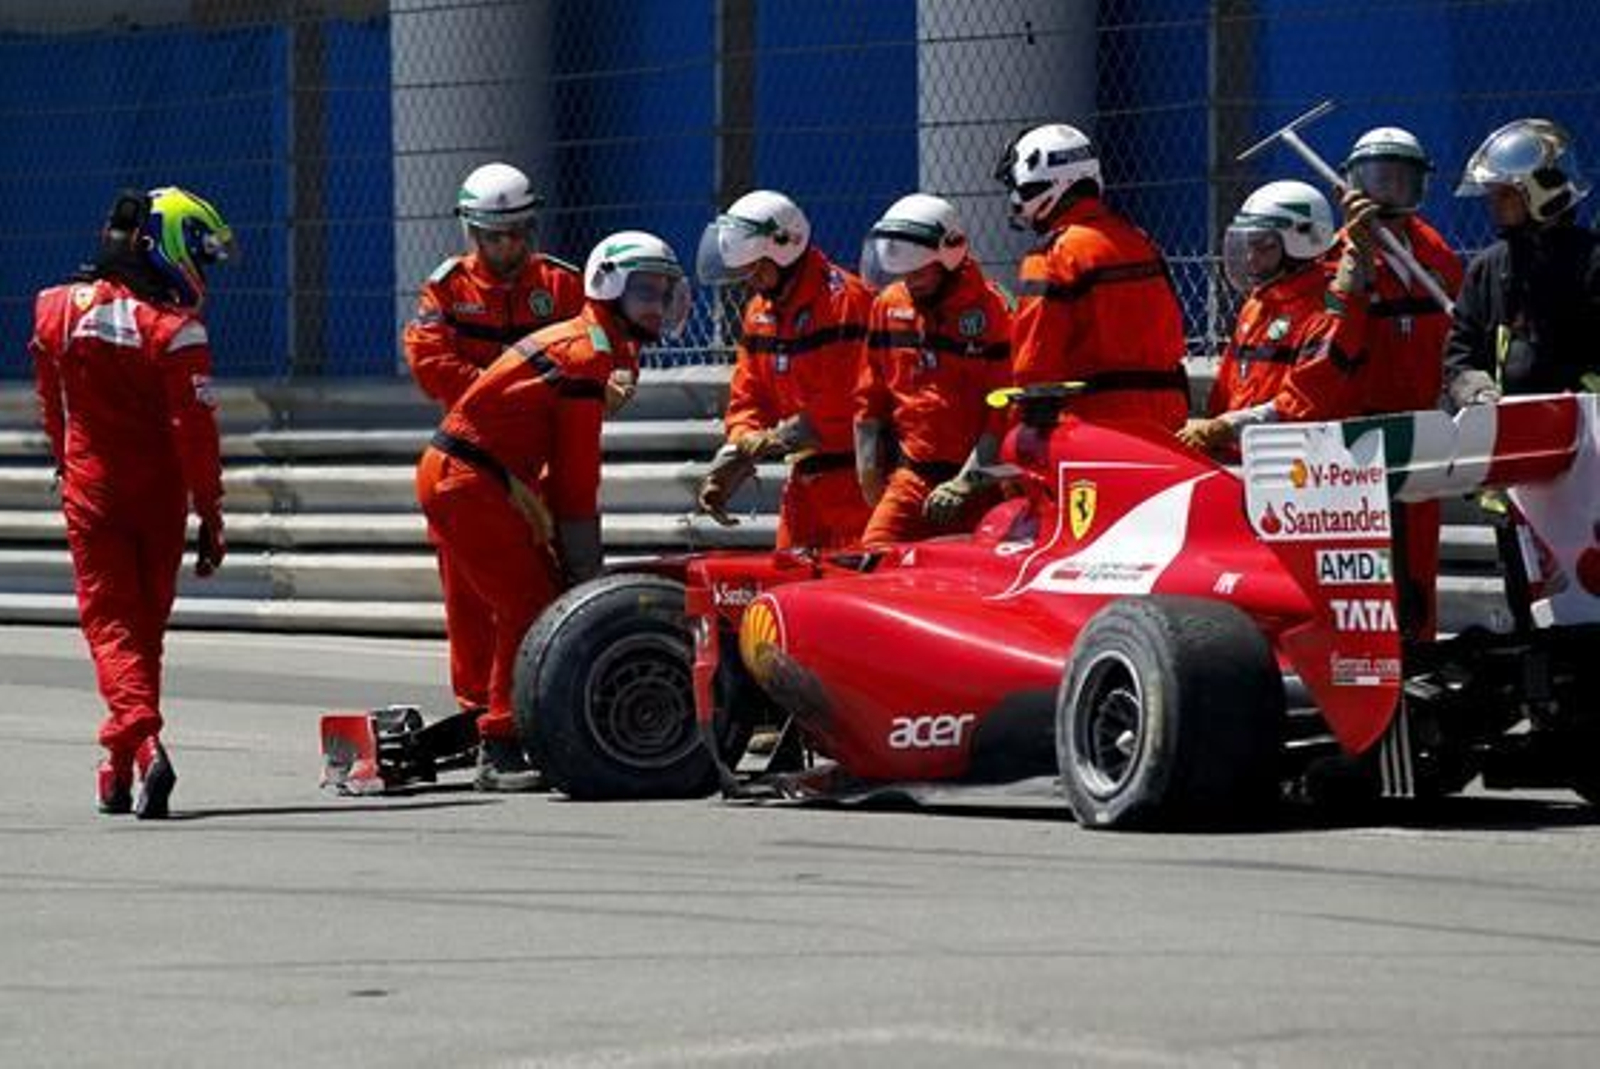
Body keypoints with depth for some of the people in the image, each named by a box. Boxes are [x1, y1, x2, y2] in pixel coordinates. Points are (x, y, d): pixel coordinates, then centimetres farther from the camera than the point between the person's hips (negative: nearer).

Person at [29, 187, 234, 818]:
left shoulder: (57, 309, 0)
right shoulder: (173, 329, -13)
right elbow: (194, 431, -15)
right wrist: (210, 516, -9)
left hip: (90, 491, 1)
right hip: (158, 496, -1)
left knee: (110, 623, 0)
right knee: (146, 626, 12)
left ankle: (143, 745, -23)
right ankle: (121, 769, 18)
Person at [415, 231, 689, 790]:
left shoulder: (579, 343, 18)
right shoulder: (590, 356, -14)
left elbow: (563, 467, 19)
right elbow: (579, 476, -15)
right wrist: (586, 571, -9)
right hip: (466, 482, -10)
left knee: (548, 599, 12)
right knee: (530, 607, -13)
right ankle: (498, 753, -15)